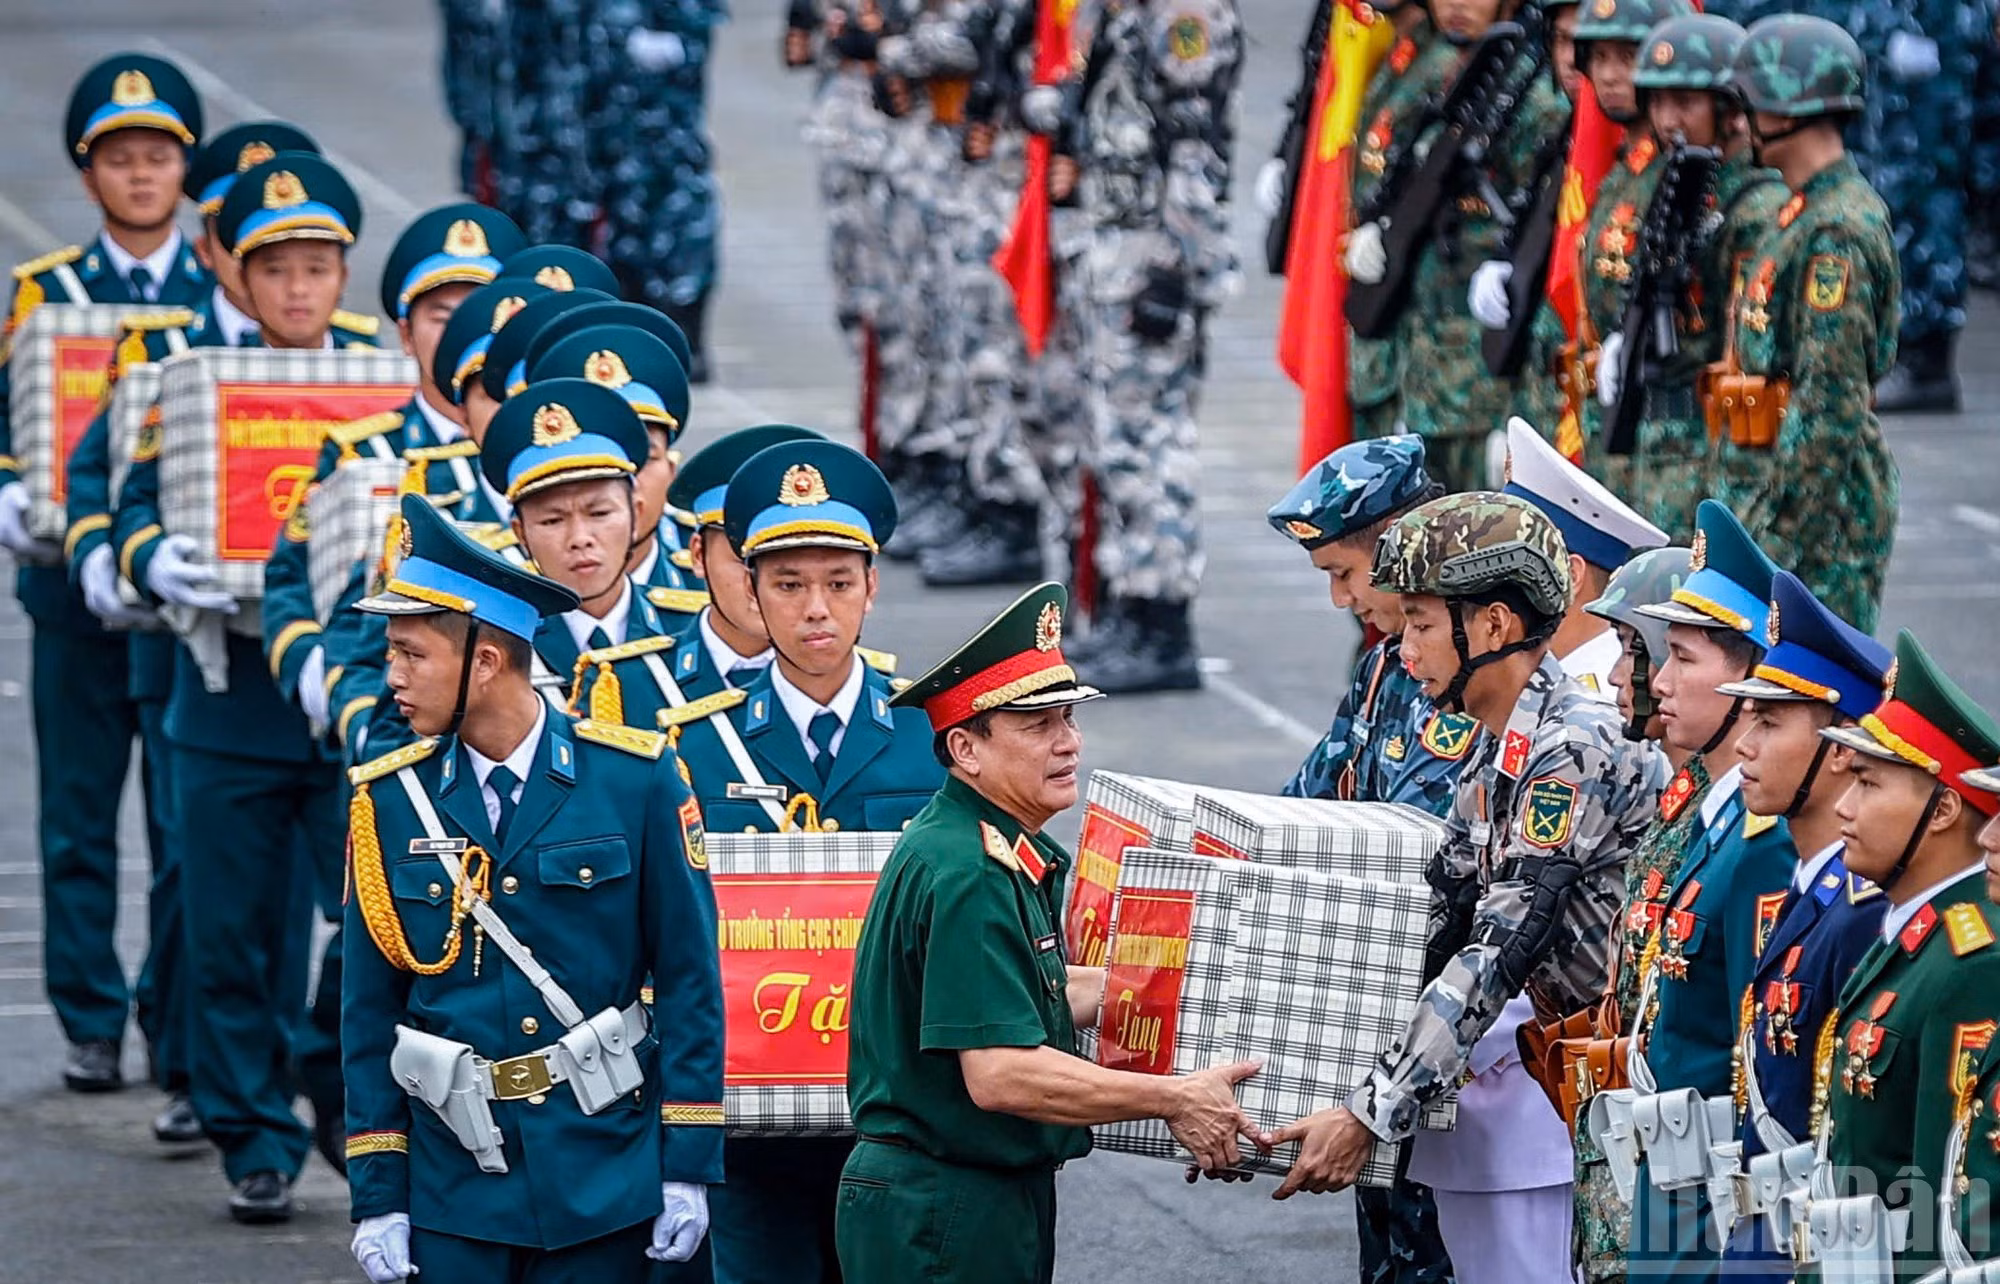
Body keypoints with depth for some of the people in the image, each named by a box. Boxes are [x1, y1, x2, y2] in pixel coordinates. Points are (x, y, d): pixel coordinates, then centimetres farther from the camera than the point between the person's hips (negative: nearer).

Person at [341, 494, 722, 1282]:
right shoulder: (389, 801, 1)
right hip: (452, 1186, 1)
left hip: (604, 1178, -1)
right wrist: (376, 1196, 1)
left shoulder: (634, 779, -4)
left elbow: (690, 981, -1)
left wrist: (689, 1166, -4)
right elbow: (370, 1014, 5)